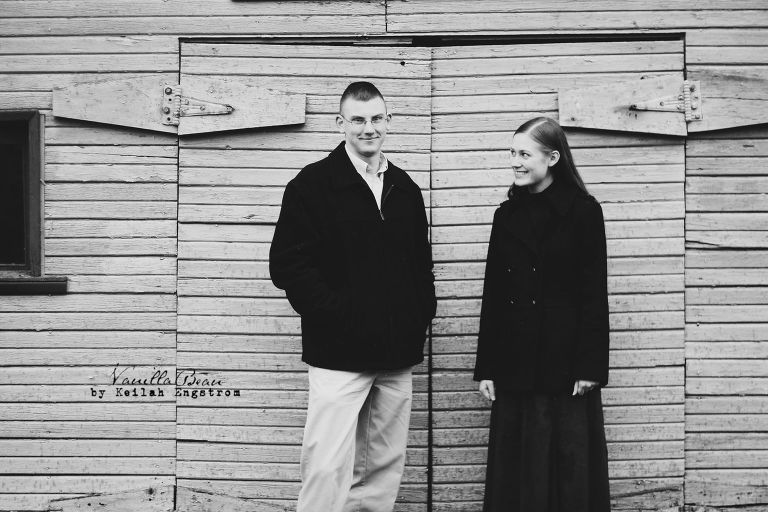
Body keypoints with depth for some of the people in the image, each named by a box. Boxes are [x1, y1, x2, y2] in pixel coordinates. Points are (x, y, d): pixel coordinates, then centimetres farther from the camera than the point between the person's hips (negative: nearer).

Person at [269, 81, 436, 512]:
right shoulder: (313, 184, -3)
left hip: (398, 356, 6)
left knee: (385, 468, 10)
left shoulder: (405, 189, 14)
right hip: (339, 353, -5)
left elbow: (422, 264, 22)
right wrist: (336, 314, -14)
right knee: (328, 468, -10)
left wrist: (422, 314, 7)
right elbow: (287, 264, -9)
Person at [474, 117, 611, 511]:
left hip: (565, 363, -4)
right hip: (515, 364, 4)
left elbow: (594, 295, -5)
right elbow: (493, 295, 9)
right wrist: (485, 368, 5)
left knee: (569, 465, 1)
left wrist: (591, 367, -10)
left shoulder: (583, 212, -3)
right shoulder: (507, 215, 10)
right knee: (515, 469, 6)